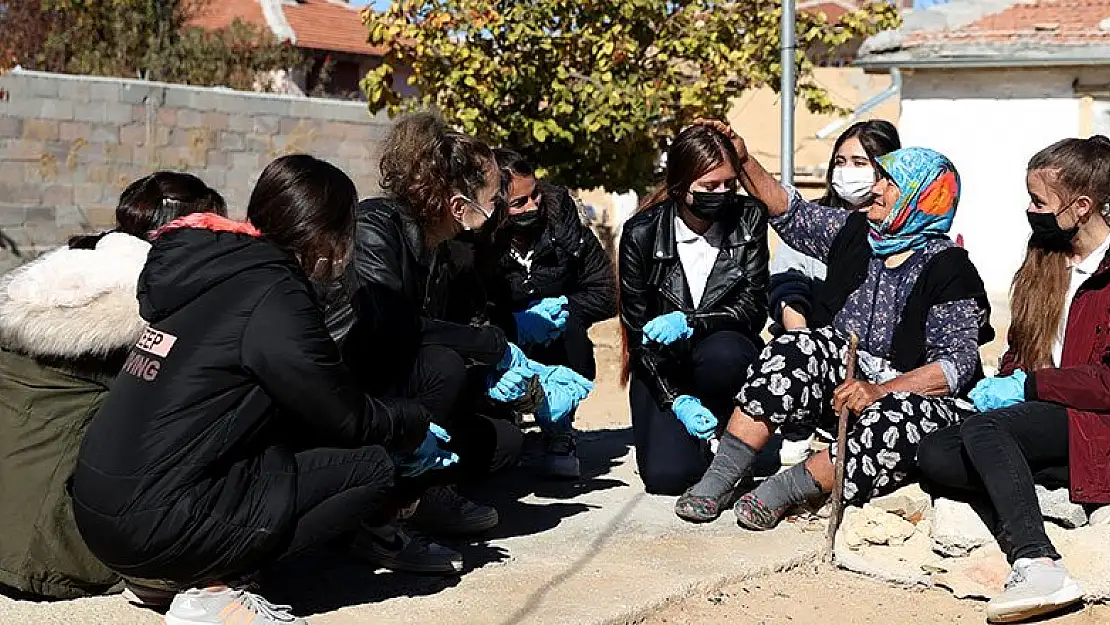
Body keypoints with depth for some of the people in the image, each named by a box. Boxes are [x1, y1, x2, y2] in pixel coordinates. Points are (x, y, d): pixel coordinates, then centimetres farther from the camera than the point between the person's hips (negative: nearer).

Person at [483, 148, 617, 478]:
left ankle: (560, 436, -13)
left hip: (557, 352, 1)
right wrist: (514, 323, -33)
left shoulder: (559, 214, -10)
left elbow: (604, 292, -4)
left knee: (568, 324, -30)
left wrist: (564, 307, -22)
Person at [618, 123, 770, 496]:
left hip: (723, 356, 1)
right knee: (667, 476, -21)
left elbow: (753, 310, -10)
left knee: (722, 353, -38)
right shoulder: (641, 233, -10)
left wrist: (690, 322, -27)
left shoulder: (749, 219, -6)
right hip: (662, 369, 0)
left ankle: (717, 437, -8)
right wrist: (675, 400, -17)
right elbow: (637, 329, -7)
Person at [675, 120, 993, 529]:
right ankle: (722, 476, -24)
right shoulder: (854, 232, 8)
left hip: (911, 395, -5)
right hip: (840, 376, 5)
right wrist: (744, 161, 7)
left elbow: (958, 364, -17)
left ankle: (786, 488, -24)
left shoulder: (947, 269, -10)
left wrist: (878, 391, -29)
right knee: (795, 353, -24)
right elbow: (790, 214, 19)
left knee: (900, 426, -39)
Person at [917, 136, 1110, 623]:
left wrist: (1026, 386, -15)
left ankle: (1038, 564, -40)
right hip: (1039, 419, 8)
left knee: (983, 430, -32)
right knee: (934, 456, -15)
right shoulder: (1044, 258, 18)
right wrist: (999, 385, 0)